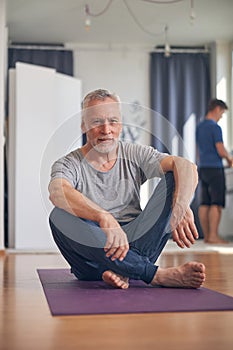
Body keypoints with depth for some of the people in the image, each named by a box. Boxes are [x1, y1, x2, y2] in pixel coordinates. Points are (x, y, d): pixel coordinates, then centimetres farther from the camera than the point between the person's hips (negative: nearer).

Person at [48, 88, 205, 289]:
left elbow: (187, 167, -9)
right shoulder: (70, 165, 0)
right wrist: (105, 218, -43)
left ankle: (125, 270, -29)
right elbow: (57, 192, -26)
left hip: (134, 244, 2)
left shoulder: (134, 155, 8)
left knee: (172, 178, -11)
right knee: (60, 216, -31)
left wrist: (180, 209, -31)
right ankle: (159, 275, -35)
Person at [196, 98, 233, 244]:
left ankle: (207, 235, 8)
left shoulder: (199, 127, 15)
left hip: (203, 168, 8)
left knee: (205, 203, 6)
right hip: (215, 168, -8)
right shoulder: (215, 127, -11)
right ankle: (213, 235, -10)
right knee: (217, 204, -7)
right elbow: (221, 151, -15)